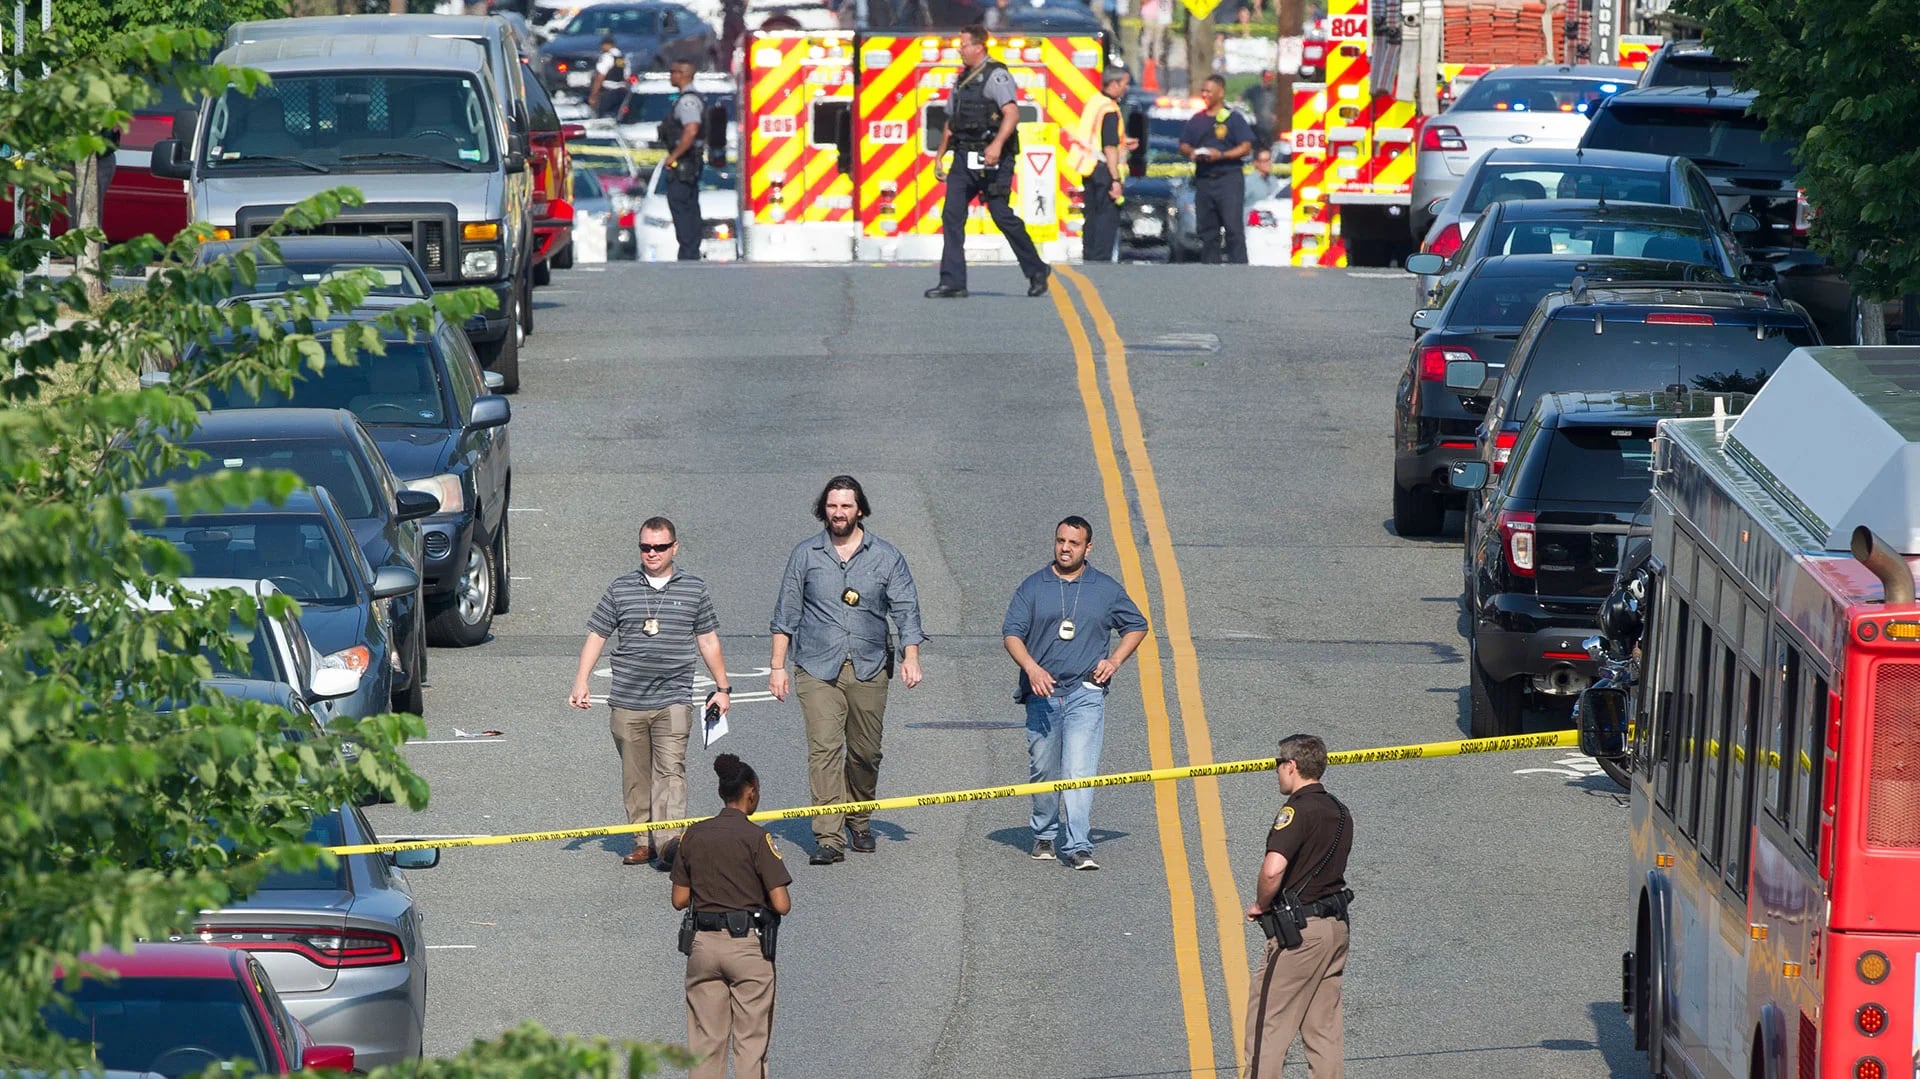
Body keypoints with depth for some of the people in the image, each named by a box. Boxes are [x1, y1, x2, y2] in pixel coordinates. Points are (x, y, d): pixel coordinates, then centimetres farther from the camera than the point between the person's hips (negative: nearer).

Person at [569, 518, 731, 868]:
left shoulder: (694, 589, 7)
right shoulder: (621, 589, 8)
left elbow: (708, 641, 15)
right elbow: (596, 636, 10)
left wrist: (722, 688, 16)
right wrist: (580, 682, 1)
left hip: (673, 699, -2)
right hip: (627, 702, 2)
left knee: (670, 768, -14)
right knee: (635, 775, 7)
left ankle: (669, 841, -22)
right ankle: (643, 841, 15)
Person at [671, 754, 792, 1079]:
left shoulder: (694, 834, 2)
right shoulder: (755, 837, -11)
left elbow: (679, 900, 6)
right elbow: (781, 904, -13)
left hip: (702, 943, 4)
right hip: (748, 945, -4)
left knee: (704, 1041, 9)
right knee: (751, 1040, 4)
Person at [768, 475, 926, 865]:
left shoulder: (886, 556, 7)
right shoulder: (805, 555, 8)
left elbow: (905, 609, 5)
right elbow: (786, 614, 11)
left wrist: (911, 657, -10)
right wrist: (777, 666, 6)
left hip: (869, 668, 1)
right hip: (818, 669, -1)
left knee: (865, 752, 7)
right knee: (824, 749, -13)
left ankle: (859, 822, 31)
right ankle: (828, 838, -17)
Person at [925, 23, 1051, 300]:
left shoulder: (996, 75, -8)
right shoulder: (962, 80, 19)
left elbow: (1012, 113, -20)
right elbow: (950, 123, 25)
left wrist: (997, 144, -33)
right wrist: (939, 157, 21)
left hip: (992, 159, -8)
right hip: (964, 158, 8)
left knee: (1002, 215, -6)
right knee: (951, 215, -3)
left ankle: (1036, 272, 10)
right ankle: (953, 283, -4)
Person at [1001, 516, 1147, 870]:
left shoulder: (1106, 589, 8)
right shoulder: (1033, 587, 6)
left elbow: (1137, 626, 20)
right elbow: (1012, 633, 2)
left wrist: (1115, 660, 3)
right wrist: (1032, 668, -15)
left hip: (1086, 693, -1)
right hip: (1042, 694, 2)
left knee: (1080, 770, -13)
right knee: (1043, 769, 9)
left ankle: (1078, 847, -18)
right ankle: (1044, 835, 29)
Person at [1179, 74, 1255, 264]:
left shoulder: (1233, 118, 1)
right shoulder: (1196, 120, 17)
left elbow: (1246, 147, -4)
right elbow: (1183, 146, 19)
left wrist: (1221, 155, -17)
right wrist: (1191, 152, -5)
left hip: (1228, 178, -5)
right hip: (1203, 179, 5)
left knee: (1234, 228, -12)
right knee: (1207, 230, 6)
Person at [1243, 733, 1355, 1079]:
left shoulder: (1297, 810, -16)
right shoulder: (1339, 812, 12)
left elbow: (1273, 869, -29)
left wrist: (1260, 905, -11)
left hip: (1298, 931, -9)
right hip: (1336, 925, 9)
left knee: (1266, 1023, -1)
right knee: (1324, 1025, 11)